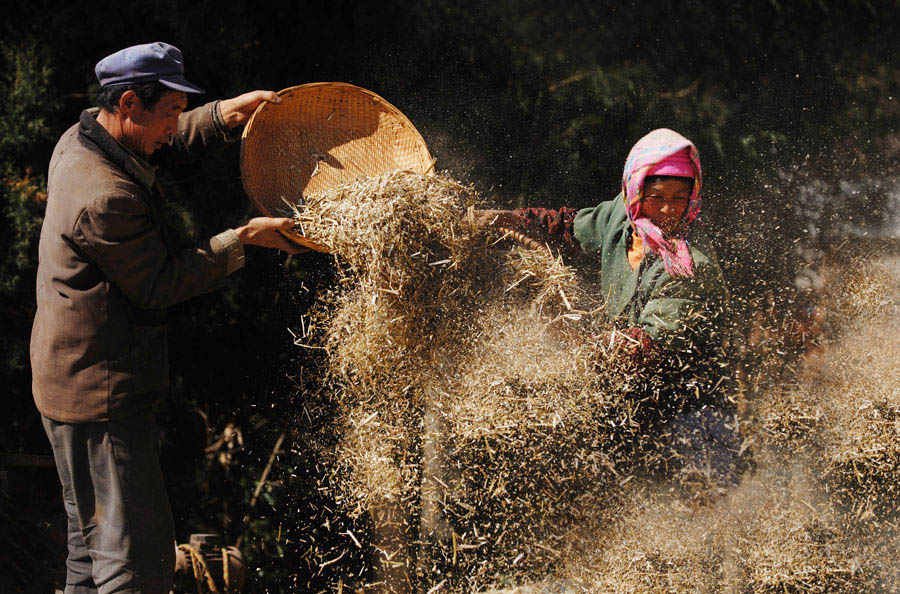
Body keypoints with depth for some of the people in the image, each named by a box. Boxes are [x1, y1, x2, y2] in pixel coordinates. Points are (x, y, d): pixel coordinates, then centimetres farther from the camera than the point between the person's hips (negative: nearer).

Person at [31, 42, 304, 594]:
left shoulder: (82, 141, 5)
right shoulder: (107, 197, -27)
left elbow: (167, 143, 23)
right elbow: (160, 285, -19)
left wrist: (225, 115, 6)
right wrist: (243, 239, -13)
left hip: (78, 379, 11)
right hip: (102, 393, -11)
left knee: (94, 543, 19)